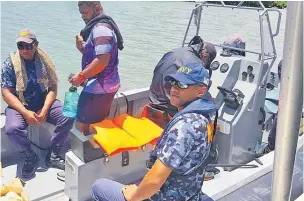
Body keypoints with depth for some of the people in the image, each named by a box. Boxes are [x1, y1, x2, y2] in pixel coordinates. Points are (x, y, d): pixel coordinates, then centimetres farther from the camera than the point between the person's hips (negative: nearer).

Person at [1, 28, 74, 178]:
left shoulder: (44, 61, -1)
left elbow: (53, 87, -2)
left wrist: (45, 110, -17)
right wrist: (26, 113, -21)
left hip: (44, 104, 2)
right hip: (19, 106, -2)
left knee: (68, 117, -22)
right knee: (12, 128, -32)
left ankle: (53, 155, -5)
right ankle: (30, 157, -2)